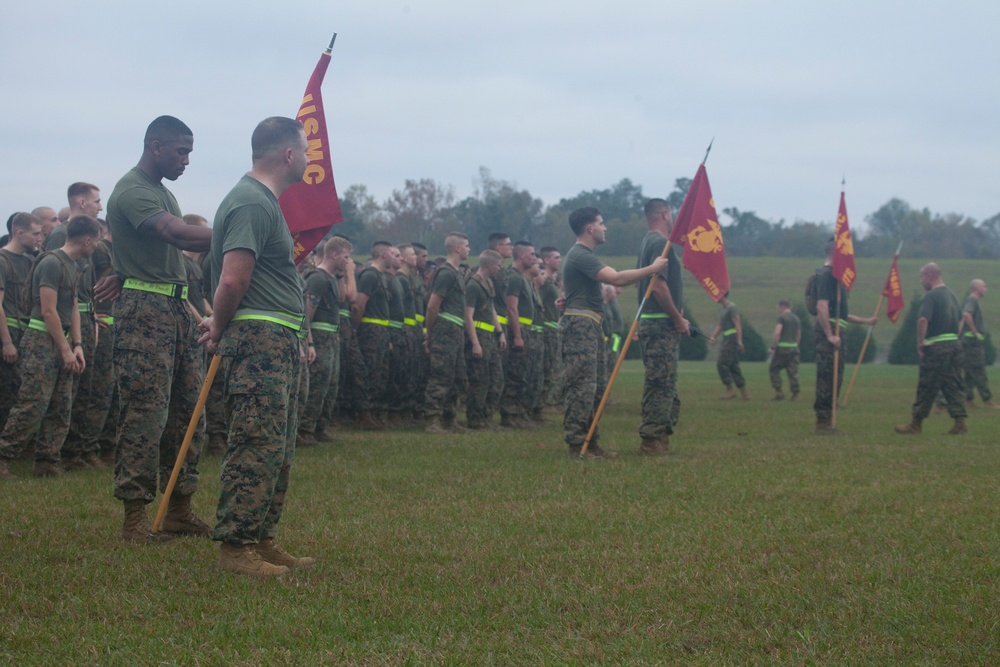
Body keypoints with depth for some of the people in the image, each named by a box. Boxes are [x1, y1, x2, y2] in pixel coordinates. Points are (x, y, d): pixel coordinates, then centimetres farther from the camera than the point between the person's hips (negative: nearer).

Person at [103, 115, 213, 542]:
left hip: (176, 307, 10)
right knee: (145, 413, -10)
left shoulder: (162, 193, 21)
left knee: (186, 410, 9)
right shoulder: (133, 191, -13)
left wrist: (123, 277, 0)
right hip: (144, 311, -10)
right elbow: (181, 236, -28)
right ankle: (135, 517, -7)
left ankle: (179, 510, 15)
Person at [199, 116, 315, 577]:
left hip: (277, 343, 11)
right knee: (257, 447, -10)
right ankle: (235, 547, -8)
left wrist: (220, 326, 13)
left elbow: (233, 281, 22)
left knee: (278, 450, 14)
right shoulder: (253, 203, -15)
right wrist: (221, 329, -5)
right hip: (259, 338, -11)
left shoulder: (263, 201, 20)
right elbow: (233, 280, -21)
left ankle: (262, 540, 19)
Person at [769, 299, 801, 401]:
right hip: (794, 348, 6)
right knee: (793, 372, 5)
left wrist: (773, 347, -14)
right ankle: (795, 393, -1)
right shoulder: (796, 318, 16)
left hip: (782, 347, -6)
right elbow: (799, 336, 20)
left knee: (773, 369, 5)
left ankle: (779, 392, -4)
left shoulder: (782, 317, -7)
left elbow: (777, 333, -17)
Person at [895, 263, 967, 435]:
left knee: (927, 387, -1)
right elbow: (959, 317, 23)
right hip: (954, 343, 8)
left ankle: (916, 423, 6)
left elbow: (923, 319, -24)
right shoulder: (951, 294, 14)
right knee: (953, 386, 9)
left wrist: (920, 341, -15)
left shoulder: (931, 296, -12)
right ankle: (960, 422, 3)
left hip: (936, 347, -8)